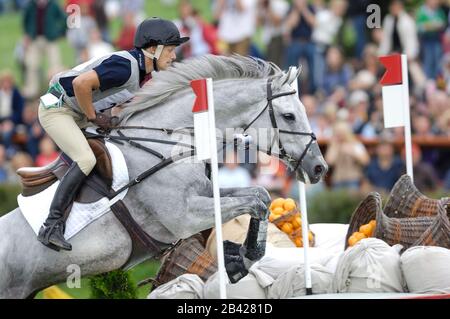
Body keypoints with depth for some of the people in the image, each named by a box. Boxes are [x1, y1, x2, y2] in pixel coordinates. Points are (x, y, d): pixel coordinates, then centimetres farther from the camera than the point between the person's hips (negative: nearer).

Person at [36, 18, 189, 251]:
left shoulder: (143, 70, 5)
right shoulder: (125, 66, -26)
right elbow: (81, 83, -34)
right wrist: (93, 117, -21)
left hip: (77, 113, 10)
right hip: (57, 108, -10)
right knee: (86, 160, -25)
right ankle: (51, 227, -25)